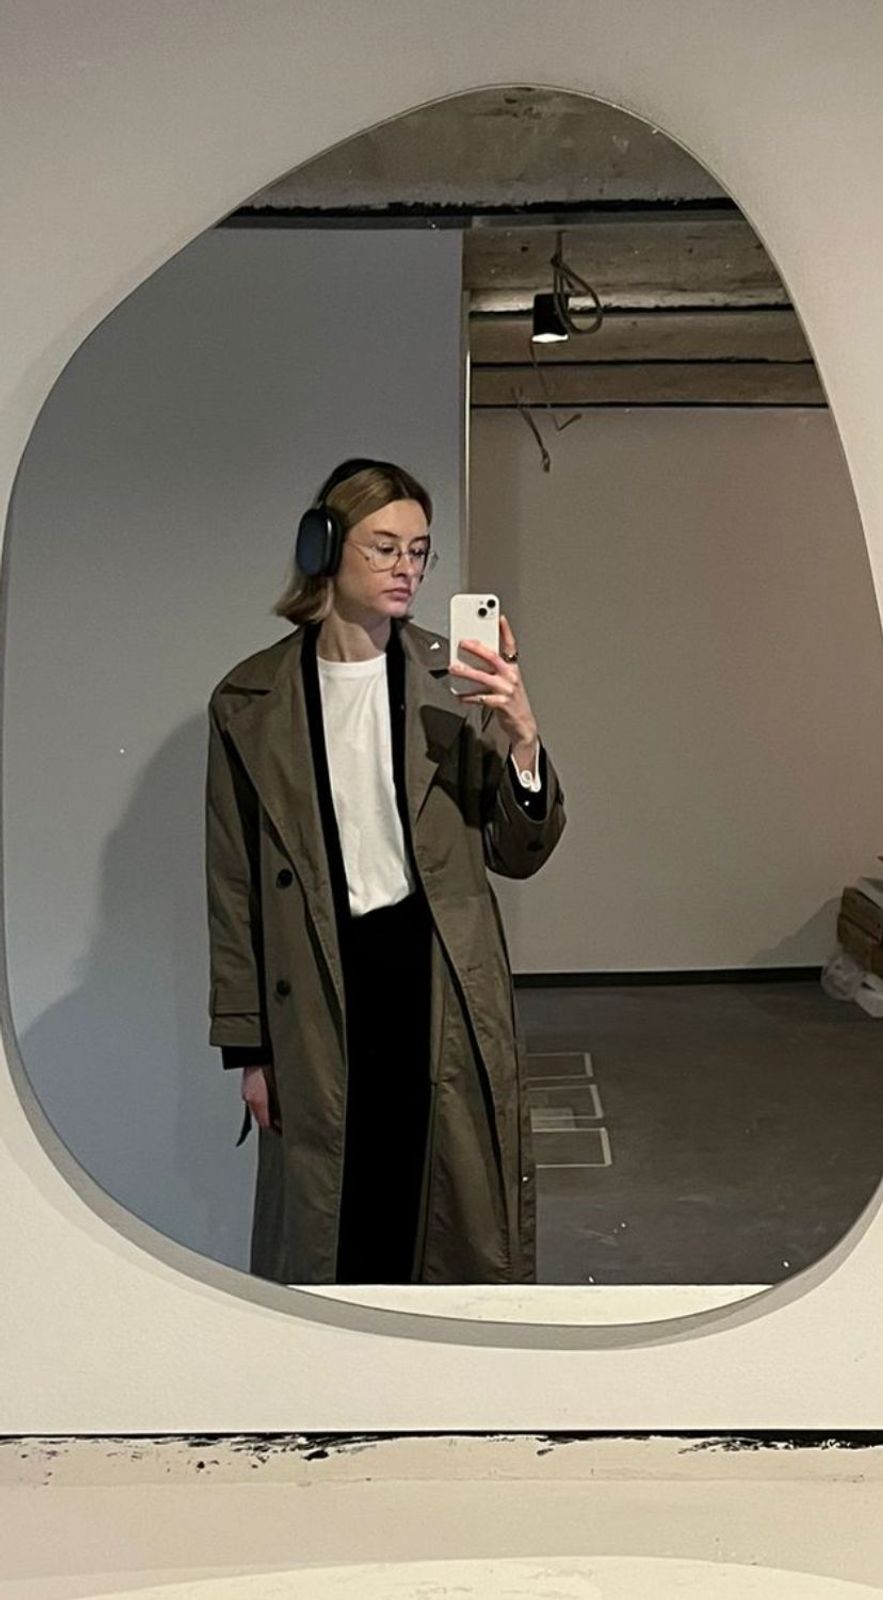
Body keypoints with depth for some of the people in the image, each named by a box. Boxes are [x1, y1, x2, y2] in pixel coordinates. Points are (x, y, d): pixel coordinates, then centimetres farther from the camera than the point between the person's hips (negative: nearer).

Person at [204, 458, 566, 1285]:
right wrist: (249, 1047, 4)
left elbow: (520, 855, -1)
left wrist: (522, 735, -19)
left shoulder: (453, 680, -2)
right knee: (331, 1219, 10)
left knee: (461, 1216, 11)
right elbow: (234, 887, 3)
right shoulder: (249, 702, -2)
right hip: (320, 993, 0)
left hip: (446, 986, 1)